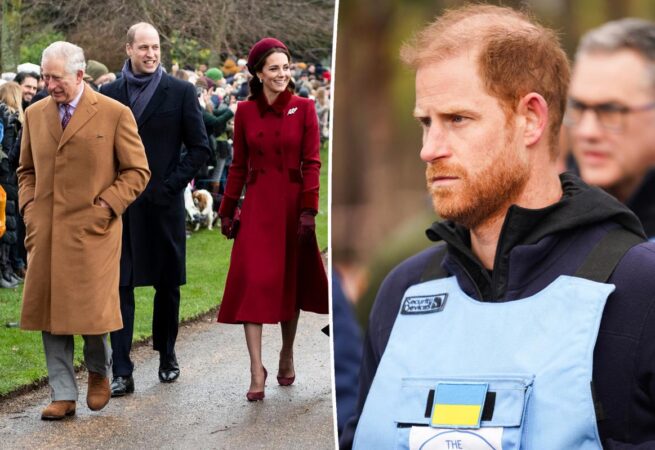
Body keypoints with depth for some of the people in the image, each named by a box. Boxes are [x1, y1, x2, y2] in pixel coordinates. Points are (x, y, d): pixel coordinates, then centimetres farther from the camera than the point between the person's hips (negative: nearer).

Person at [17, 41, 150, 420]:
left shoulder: (115, 114, -3)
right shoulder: (35, 115, 11)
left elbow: (137, 171, 0)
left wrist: (106, 205, -9)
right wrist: (29, 207, 6)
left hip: (93, 230, -4)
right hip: (46, 231, 4)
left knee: (92, 310, -4)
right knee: (50, 311, 3)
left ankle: (99, 371, 27)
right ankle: (64, 395, 12)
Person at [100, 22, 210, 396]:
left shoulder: (181, 92, 1)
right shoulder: (109, 93, 7)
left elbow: (201, 147, 0)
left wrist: (173, 183, -8)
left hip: (164, 204, -1)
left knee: (168, 285, 10)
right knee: (119, 286, -3)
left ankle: (167, 356, 28)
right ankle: (122, 372, -2)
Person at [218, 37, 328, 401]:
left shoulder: (303, 108, -1)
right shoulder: (245, 112, 4)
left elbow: (312, 163, -4)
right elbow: (239, 166, 9)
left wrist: (309, 210, -12)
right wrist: (227, 210, 7)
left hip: (292, 203, 0)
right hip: (257, 206, 1)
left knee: (290, 281, 10)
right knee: (253, 282, -8)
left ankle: (287, 355, 31)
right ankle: (257, 371, -8)